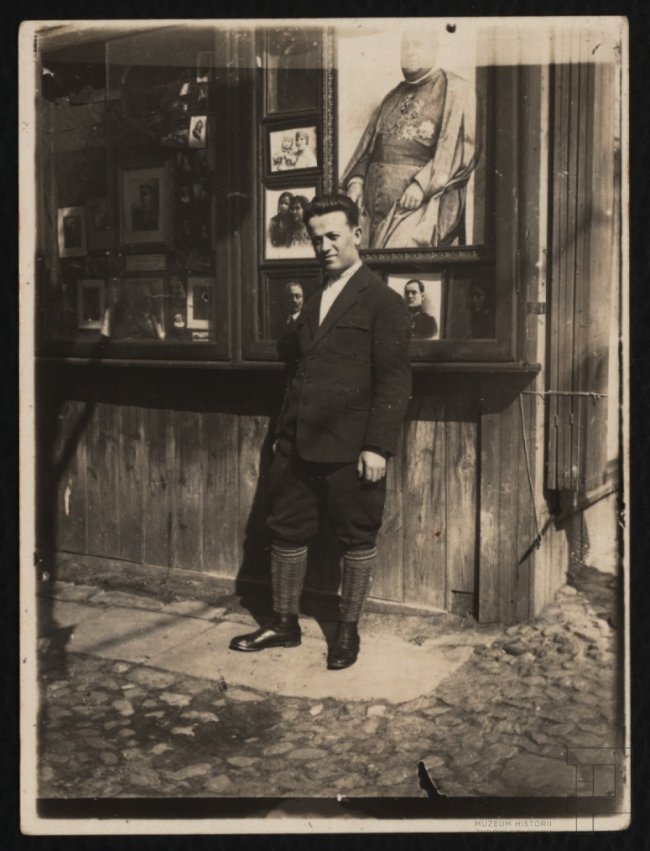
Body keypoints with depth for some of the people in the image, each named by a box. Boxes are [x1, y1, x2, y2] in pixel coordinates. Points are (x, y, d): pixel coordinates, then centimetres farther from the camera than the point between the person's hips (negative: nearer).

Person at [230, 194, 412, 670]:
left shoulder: (382, 301, -5)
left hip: (350, 448, -7)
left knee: (357, 538, 7)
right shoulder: (314, 301, 17)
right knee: (286, 530, 11)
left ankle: (349, 630, 21)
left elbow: (395, 380, -11)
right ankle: (284, 624, 26)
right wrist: (284, 433, 17)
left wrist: (378, 446, -17)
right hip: (298, 446, 7)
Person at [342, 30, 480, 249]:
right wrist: (356, 180, 4)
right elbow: (369, 144, 21)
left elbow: (461, 149, -7)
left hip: (427, 200, -6)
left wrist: (422, 184, -16)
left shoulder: (456, 91, 4)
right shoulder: (394, 97, 23)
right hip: (382, 202, 6)